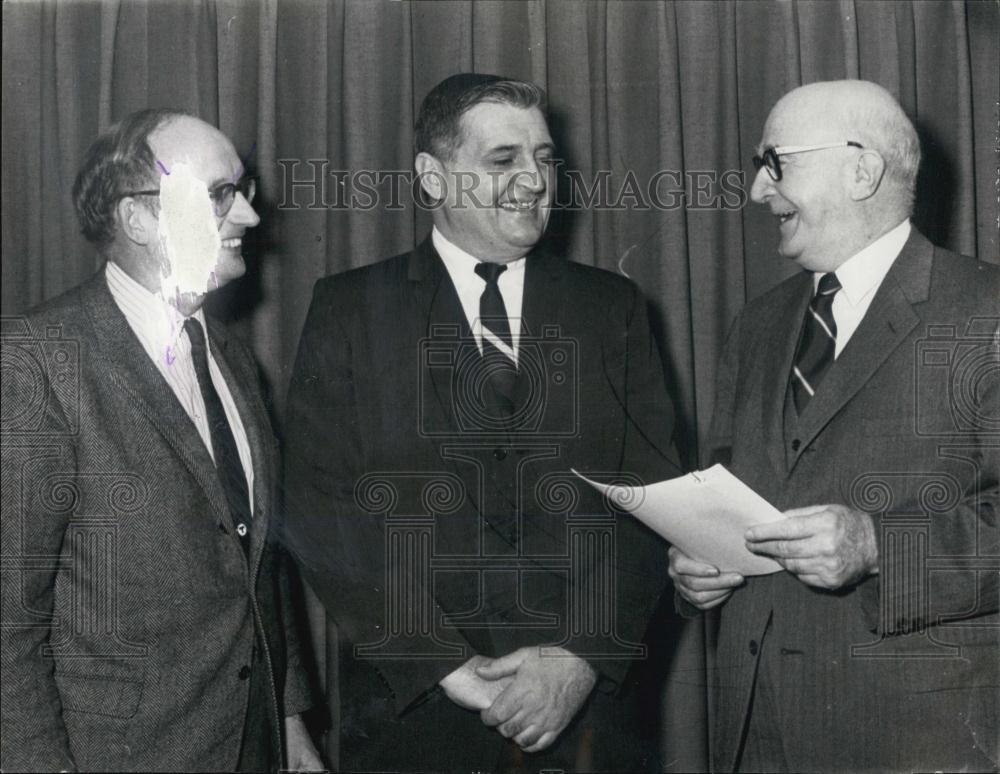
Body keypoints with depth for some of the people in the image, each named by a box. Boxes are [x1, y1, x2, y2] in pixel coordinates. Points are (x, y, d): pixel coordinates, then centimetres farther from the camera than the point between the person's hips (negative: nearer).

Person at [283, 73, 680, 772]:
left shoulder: (611, 308, 6)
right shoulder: (349, 309, 1)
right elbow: (322, 511, -7)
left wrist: (583, 657, -14)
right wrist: (449, 667, -14)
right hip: (414, 709, -1)